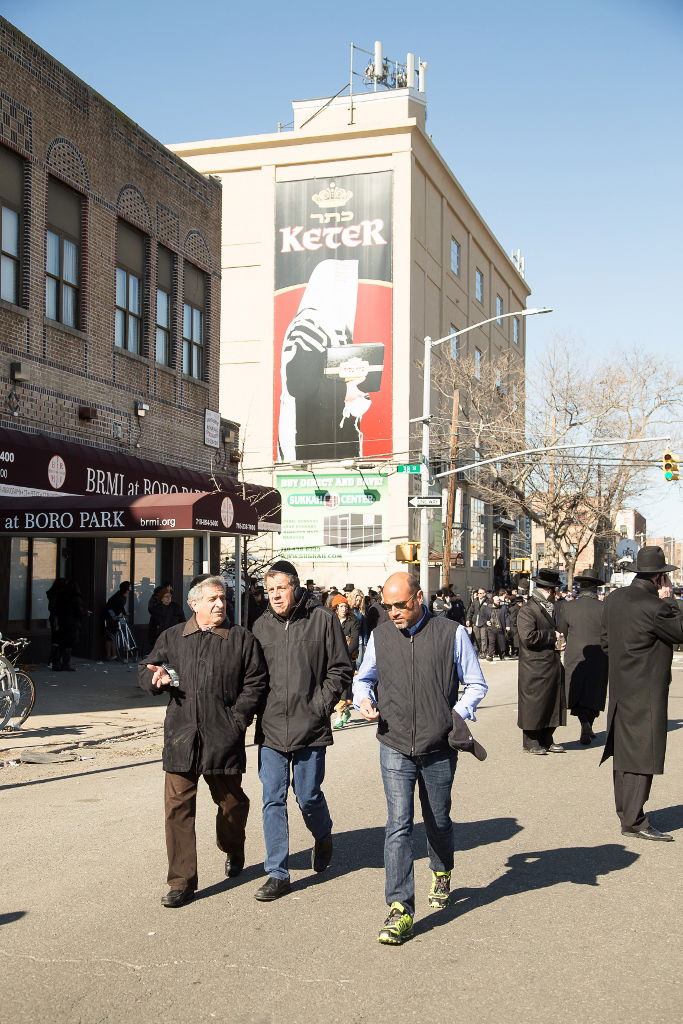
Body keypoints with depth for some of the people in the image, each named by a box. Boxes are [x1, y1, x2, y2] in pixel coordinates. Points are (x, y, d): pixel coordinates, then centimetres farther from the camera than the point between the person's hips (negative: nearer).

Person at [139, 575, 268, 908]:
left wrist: (237, 719, -10)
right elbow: (146, 671, 17)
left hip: (224, 739, -1)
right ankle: (182, 881, 6)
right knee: (178, 807, -3)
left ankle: (233, 850, 45)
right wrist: (154, 677, -7)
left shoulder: (242, 639, 3)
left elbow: (255, 683, 0)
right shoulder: (172, 637, 10)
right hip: (181, 738, 1)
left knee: (230, 801, 14)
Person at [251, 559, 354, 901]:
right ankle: (277, 874, 13)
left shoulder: (323, 620, -3)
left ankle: (322, 837, 40)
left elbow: (342, 668, 0)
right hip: (270, 729, 3)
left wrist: (320, 704, -8)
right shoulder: (261, 625, 8)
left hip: (310, 729, -3)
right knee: (273, 801, 4)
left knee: (308, 796, 6)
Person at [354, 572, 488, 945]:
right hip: (395, 748, 1)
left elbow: (476, 684, 4)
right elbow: (363, 678, 19)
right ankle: (400, 908, -4)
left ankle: (441, 873, 46)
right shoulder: (380, 636, 3)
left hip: (439, 748, -1)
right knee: (398, 825, -8)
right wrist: (364, 699, -3)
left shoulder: (451, 633, -5)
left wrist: (458, 714, -13)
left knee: (438, 822, 16)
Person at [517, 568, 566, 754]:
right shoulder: (527, 610, -13)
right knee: (534, 704, -1)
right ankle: (531, 743, 10)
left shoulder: (551, 609, 17)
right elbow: (528, 636, -24)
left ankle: (546, 741, 23)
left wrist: (559, 641, 8)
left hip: (553, 667, 9)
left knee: (552, 704, 12)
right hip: (535, 668, -9)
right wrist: (552, 636, -13)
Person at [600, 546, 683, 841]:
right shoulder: (652, 607, -22)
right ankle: (634, 821, -2)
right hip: (646, 693, -8)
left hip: (620, 689, 8)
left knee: (624, 752, 16)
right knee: (642, 755, -4)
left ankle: (625, 812, 27)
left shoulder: (614, 599, 5)